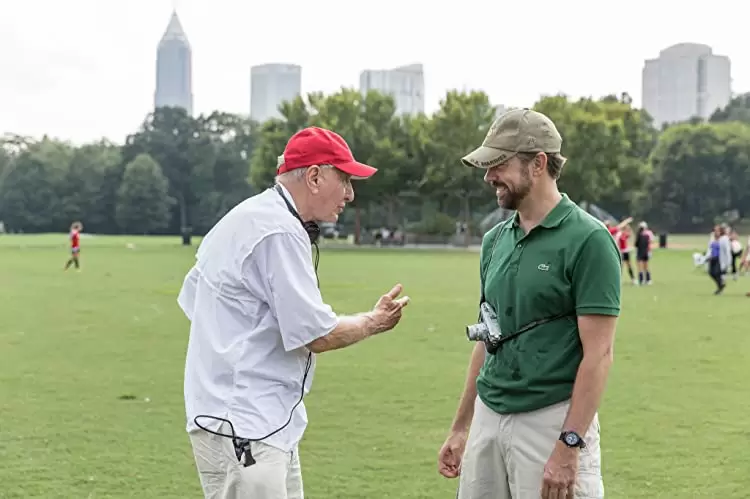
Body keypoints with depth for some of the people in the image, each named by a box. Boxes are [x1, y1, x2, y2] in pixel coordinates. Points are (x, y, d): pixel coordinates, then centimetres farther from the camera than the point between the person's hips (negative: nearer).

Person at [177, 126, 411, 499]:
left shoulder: (244, 218, 14)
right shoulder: (281, 232, -17)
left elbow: (191, 297, 21)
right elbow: (318, 336, -17)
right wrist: (373, 323, 0)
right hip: (242, 428, -11)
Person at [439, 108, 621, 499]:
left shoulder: (587, 240, -12)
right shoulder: (495, 240, 10)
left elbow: (598, 353, -15)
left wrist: (569, 446, -20)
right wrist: (460, 427, 16)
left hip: (552, 420, -7)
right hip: (488, 418, 7)